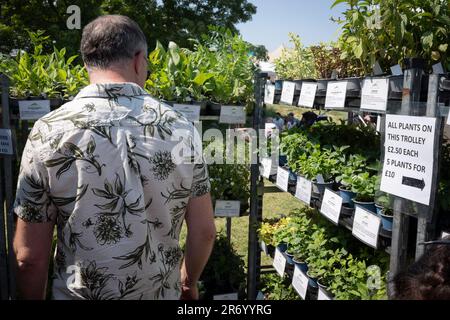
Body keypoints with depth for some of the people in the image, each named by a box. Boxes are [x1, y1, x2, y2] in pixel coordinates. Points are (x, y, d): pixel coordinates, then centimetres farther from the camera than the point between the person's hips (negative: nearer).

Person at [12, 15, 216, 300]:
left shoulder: (47, 133, -17)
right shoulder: (180, 127, -12)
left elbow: (29, 256, -13)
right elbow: (204, 232, -6)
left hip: (80, 294, -1)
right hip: (163, 294, 1)